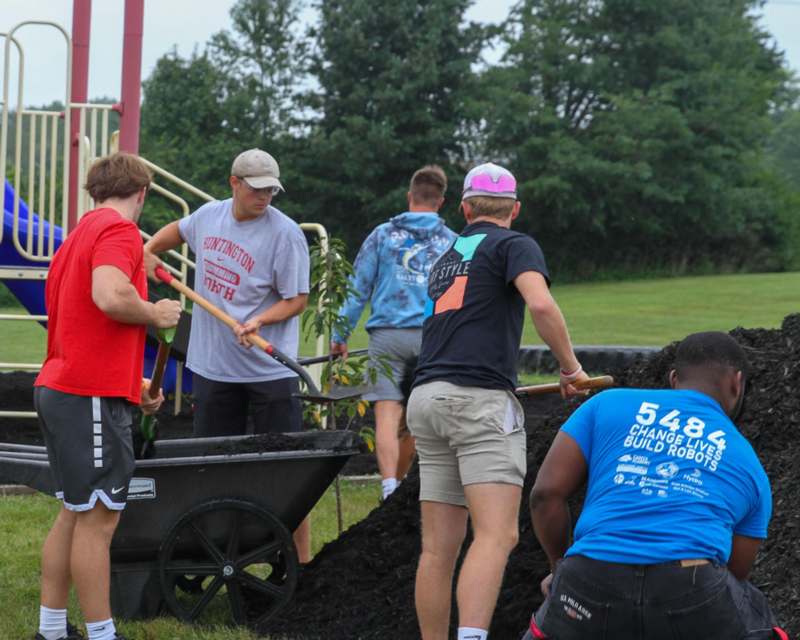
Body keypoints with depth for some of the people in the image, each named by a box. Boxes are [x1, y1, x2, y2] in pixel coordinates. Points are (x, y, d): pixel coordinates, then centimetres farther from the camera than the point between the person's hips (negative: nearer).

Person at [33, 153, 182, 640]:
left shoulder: (79, 235, 21)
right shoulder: (119, 231, -10)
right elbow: (111, 296, -29)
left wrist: (134, 385, 27)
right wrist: (157, 314, -11)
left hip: (60, 389, 10)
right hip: (92, 397, -10)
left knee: (75, 513, 16)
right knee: (98, 519, -5)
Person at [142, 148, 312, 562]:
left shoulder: (285, 233, -12)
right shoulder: (209, 216, 6)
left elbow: (296, 299, -12)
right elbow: (179, 230, 30)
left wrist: (259, 321, -28)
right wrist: (149, 251, 16)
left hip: (269, 369, -5)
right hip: (212, 367, 5)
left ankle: (301, 559, 2)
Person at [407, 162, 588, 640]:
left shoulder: (447, 257, 26)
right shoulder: (513, 245, 4)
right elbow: (540, 304, -16)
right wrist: (571, 367, -3)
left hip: (428, 399, 7)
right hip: (480, 398, -7)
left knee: (439, 547, 7)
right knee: (498, 534, -16)